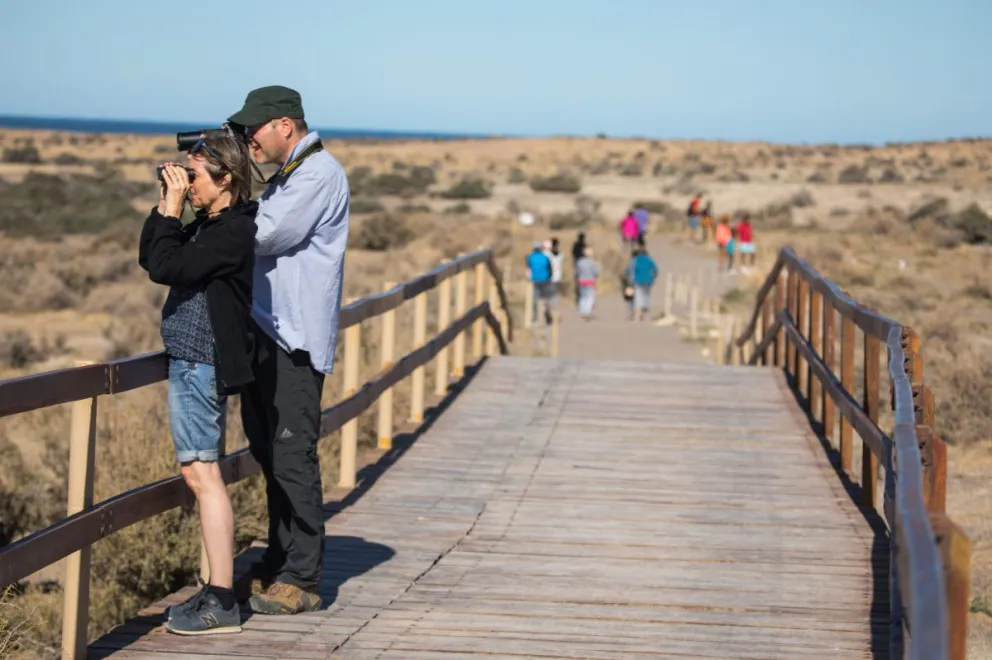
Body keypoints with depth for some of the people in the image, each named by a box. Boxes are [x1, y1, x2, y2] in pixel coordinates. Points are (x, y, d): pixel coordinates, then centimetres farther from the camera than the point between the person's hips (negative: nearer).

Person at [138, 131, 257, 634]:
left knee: (202, 474, -9)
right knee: (200, 473, 13)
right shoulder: (209, 225, 13)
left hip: (201, 366, -10)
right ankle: (216, 592, 20)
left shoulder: (233, 231, -17)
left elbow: (165, 268, -23)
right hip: (192, 362, 10)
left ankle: (221, 604, -7)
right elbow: (149, 258, 19)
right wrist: (164, 206, 9)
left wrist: (171, 210, -15)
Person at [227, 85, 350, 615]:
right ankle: (278, 566, 23)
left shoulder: (319, 174, -11)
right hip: (266, 333, 10)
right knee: (270, 455, 14)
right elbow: (260, 238, 15)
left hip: (294, 340, -10)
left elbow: (263, 234, -19)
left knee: (292, 458, -8)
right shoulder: (286, 178, 21)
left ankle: (301, 580, -4)